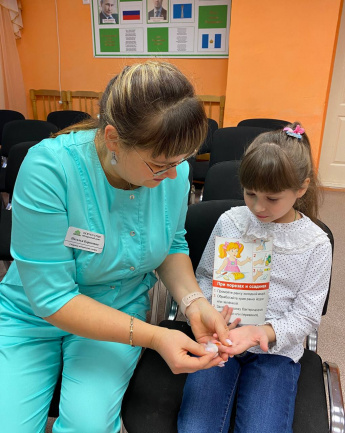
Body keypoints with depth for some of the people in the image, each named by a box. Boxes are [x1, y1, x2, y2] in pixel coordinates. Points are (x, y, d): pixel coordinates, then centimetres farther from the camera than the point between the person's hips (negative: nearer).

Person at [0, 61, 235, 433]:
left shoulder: (174, 171, -15)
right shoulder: (50, 168, -29)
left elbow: (173, 245, 3)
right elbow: (50, 297, -25)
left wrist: (193, 301, -16)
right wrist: (153, 337, -28)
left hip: (121, 312, 2)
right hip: (32, 316, -1)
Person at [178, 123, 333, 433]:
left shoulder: (315, 243, -4)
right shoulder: (231, 221, -3)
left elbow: (305, 317, -2)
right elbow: (204, 276, 6)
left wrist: (264, 332, -21)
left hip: (275, 350, 0)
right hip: (220, 338, 1)